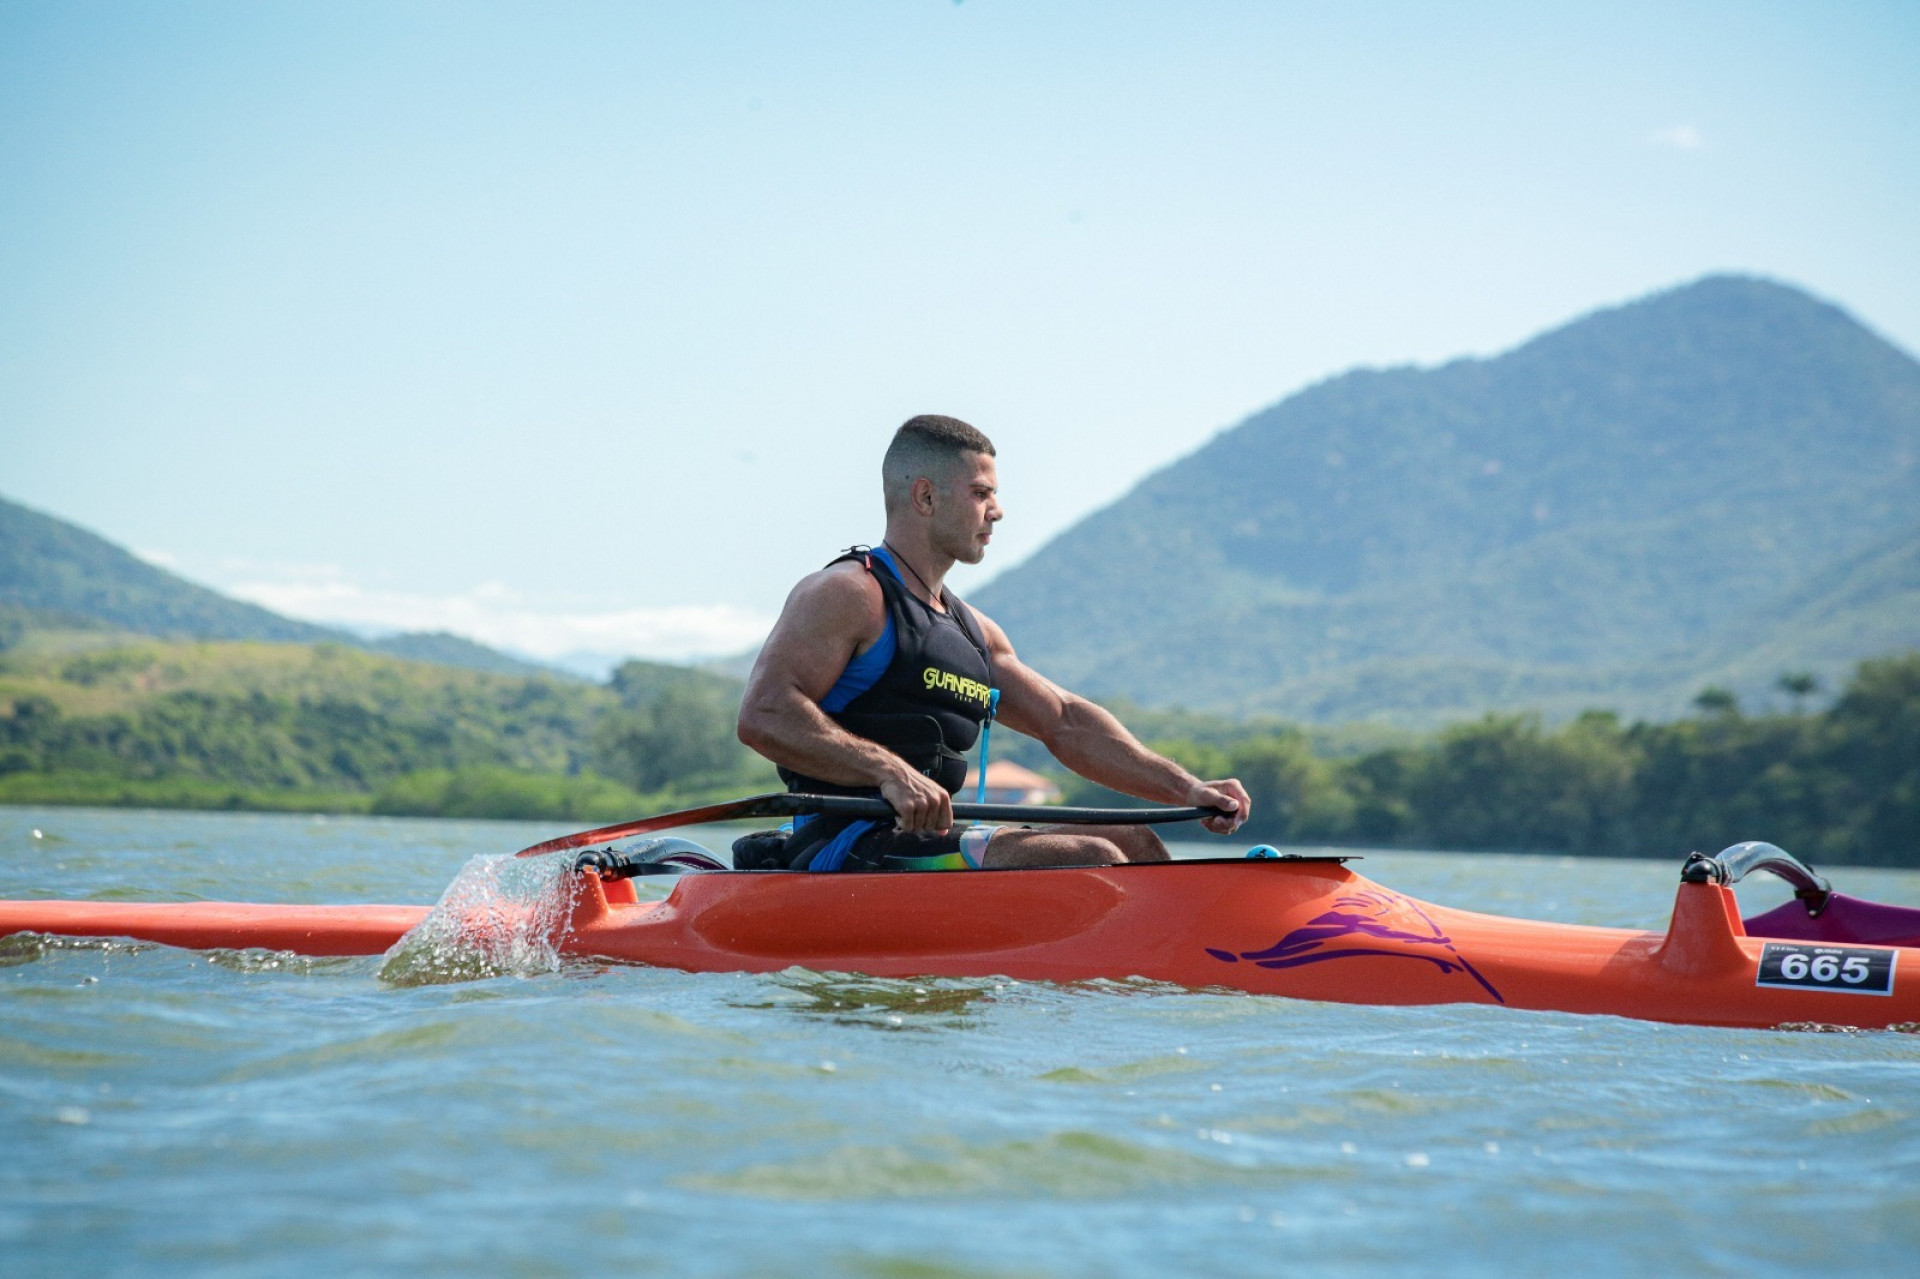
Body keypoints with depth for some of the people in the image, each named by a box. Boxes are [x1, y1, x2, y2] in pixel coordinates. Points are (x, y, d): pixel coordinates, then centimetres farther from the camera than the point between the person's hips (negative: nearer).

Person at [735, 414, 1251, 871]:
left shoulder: (973, 630, 22)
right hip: (846, 851, -10)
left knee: (1133, 843, 3)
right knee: (1092, 863, -21)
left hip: (928, 838, 10)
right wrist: (889, 771, -31)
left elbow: (1066, 724, 21)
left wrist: (1187, 789, 11)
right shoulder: (847, 595, -6)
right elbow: (763, 714, -19)